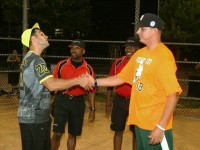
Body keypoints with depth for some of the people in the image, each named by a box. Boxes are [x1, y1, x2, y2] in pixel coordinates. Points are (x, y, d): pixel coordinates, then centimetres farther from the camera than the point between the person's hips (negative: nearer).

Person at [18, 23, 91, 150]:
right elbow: (52, 85, -28)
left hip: (38, 116, 10)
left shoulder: (29, 58, 17)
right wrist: (78, 80, -23)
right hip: (33, 118, -10)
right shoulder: (35, 59, -16)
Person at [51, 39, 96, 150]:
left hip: (78, 102, 1)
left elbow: (91, 90, 5)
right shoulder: (62, 64, -1)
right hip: (62, 100, -1)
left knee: (73, 134, 11)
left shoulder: (88, 69, 1)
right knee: (57, 133, -3)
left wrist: (92, 109, 3)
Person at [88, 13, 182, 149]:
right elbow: (121, 78, 19)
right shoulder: (139, 54, 9)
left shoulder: (163, 56, -16)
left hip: (156, 125, -8)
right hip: (139, 121, 8)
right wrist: (95, 82, 11)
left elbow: (173, 94, -20)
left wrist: (161, 126, -23)